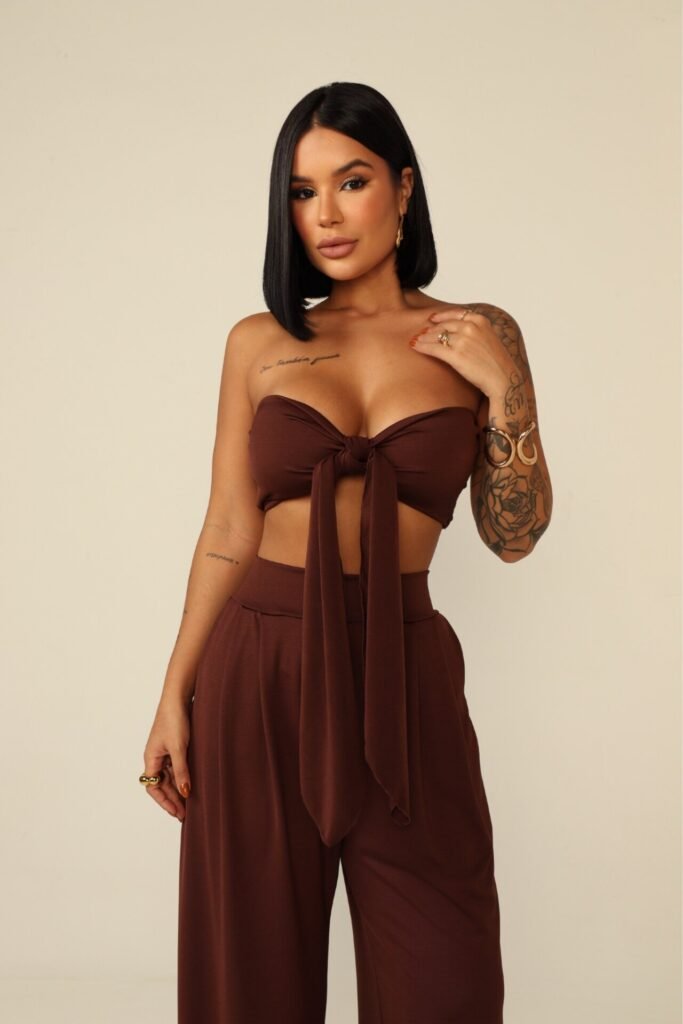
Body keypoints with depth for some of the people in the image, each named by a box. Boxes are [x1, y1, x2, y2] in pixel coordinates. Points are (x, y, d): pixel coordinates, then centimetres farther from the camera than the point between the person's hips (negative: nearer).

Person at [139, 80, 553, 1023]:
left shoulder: (480, 338, 3)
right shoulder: (260, 342, 4)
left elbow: (513, 536, 4)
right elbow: (228, 532, 5)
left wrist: (505, 388, -9)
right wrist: (175, 696, 3)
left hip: (404, 671, 0)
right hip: (261, 664, 1)